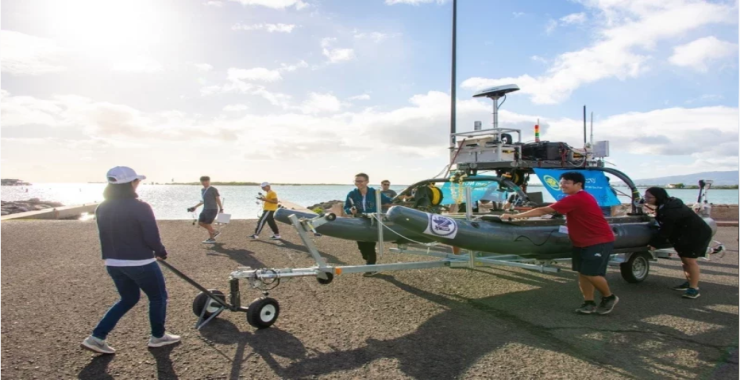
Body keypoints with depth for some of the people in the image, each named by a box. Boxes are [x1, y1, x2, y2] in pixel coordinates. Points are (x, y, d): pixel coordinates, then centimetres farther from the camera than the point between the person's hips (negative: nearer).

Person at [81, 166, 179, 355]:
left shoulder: (102, 209, 2)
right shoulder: (140, 207, -19)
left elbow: (106, 237, 10)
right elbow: (152, 238, -17)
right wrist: (161, 252, 2)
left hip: (113, 264, 7)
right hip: (140, 263, -7)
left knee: (128, 299, 24)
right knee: (158, 297, 14)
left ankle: (97, 337, 19)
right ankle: (158, 336, 26)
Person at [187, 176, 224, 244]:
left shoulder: (214, 190, -10)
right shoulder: (202, 190, 13)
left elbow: (218, 200, -10)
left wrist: (221, 209, -15)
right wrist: (195, 207, 19)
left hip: (212, 210, -8)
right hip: (205, 209, 8)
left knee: (208, 224, -5)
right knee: (200, 222, 6)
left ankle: (211, 238, 13)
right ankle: (214, 232, 15)